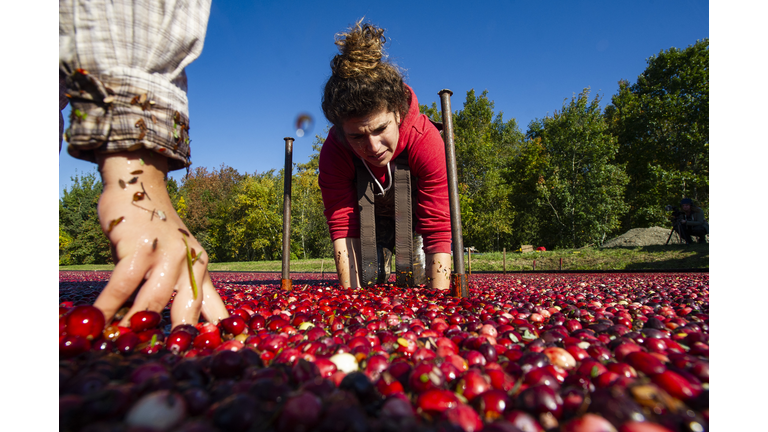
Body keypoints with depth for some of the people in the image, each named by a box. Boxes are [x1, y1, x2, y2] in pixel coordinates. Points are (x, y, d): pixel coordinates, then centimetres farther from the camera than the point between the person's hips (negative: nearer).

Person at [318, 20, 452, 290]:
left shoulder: (426, 139, -40)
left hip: (417, 206, 0)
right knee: (371, 276, -2)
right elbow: (343, 229, -35)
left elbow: (437, 230, -42)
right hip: (369, 210, 1)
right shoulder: (333, 151, -34)